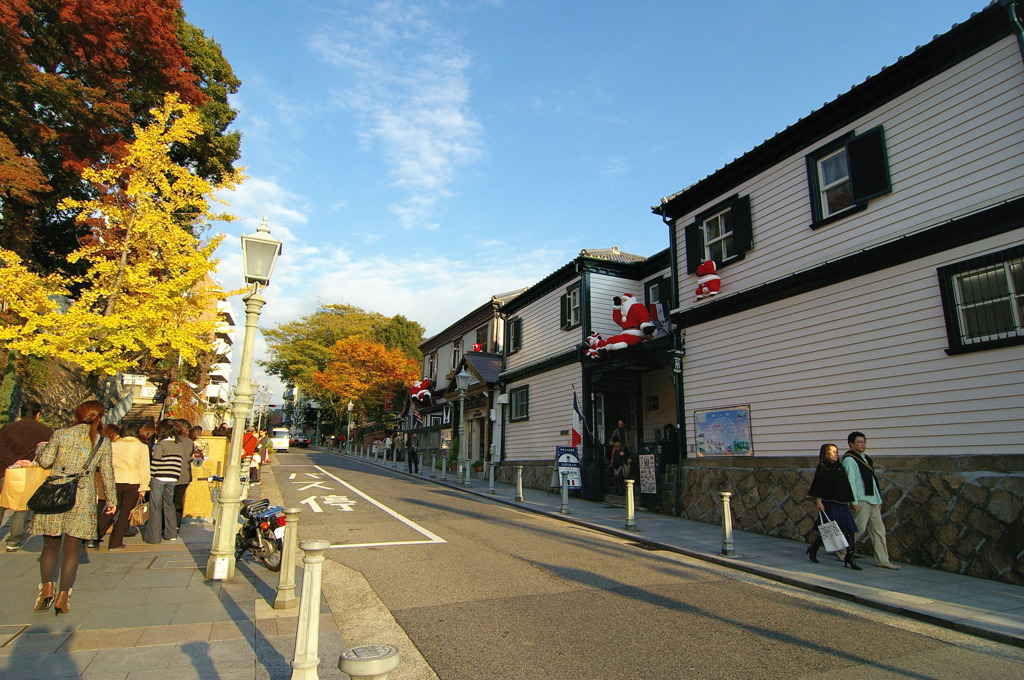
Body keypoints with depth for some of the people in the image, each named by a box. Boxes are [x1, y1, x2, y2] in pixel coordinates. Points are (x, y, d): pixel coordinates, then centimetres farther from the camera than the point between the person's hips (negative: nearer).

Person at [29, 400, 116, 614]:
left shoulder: (61, 434, 0)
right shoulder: (103, 442, 2)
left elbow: (44, 461, -2)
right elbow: (107, 475, 4)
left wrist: (40, 450, 21)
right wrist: (112, 500, 14)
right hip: (83, 497, 0)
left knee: (50, 546, 13)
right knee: (71, 549, 7)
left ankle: (47, 586, -2)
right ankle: (63, 595, 6)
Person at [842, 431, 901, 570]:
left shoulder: (866, 459, 18)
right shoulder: (849, 459, -9)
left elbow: (872, 480, 20)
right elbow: (851, 481, -14)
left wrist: (879, 500, 17)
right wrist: (854, 502, -18)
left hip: (872, 500, 9)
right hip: (861, 500, -9)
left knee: (878, 529, 7)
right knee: (859, 528, -7)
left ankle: (882, 560, 12)